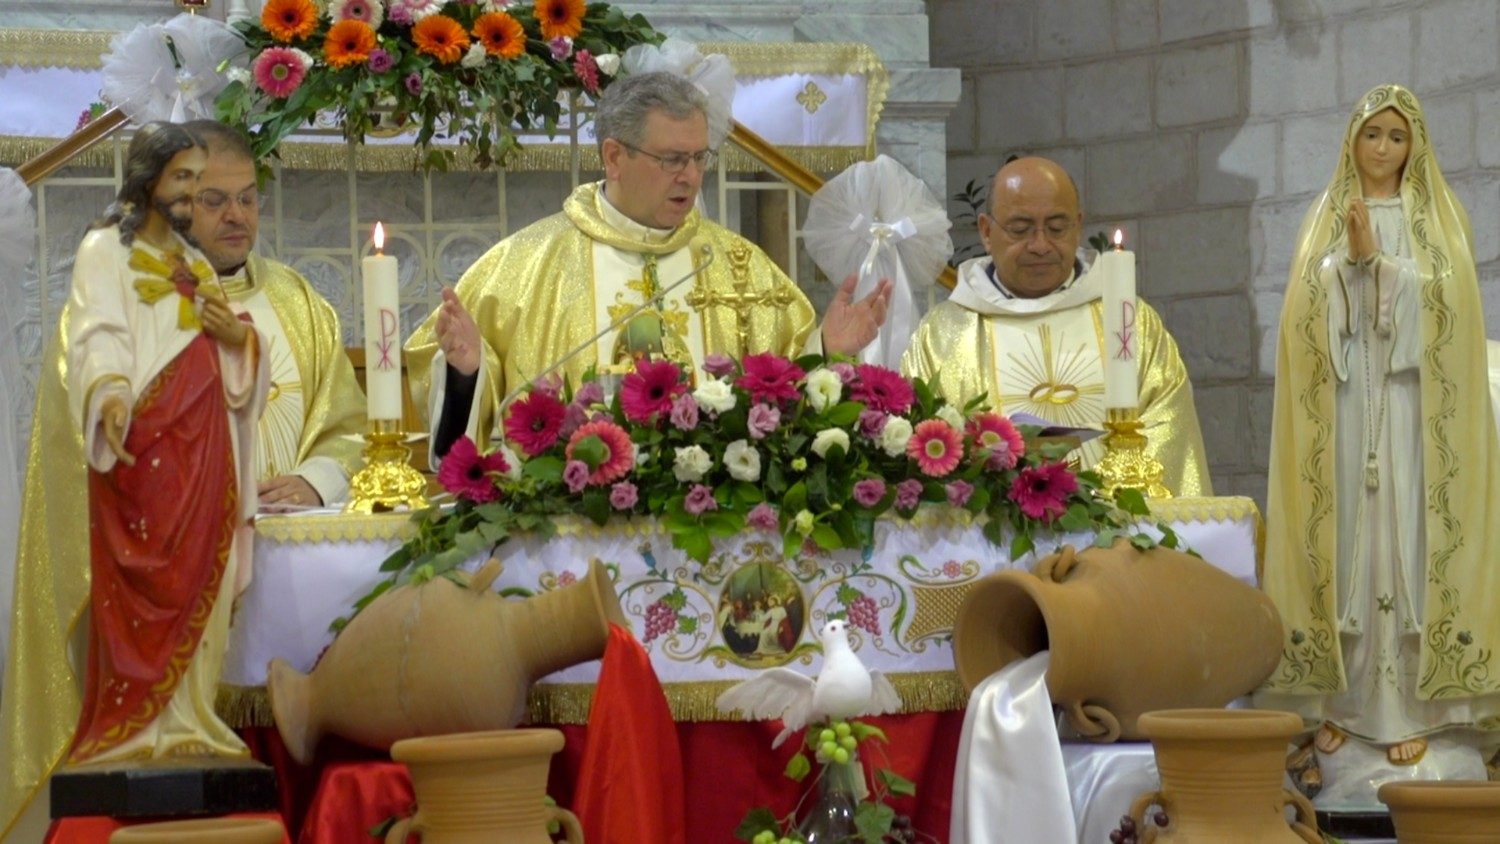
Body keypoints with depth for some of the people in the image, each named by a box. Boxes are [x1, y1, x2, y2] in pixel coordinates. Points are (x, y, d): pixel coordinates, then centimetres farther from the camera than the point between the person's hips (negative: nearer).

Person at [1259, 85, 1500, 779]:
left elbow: (1443, 300, -5)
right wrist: (1349, 257, -15)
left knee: (1407, 539, -6)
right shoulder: (1324, 219, 13)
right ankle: (1341, 698, 2)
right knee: (1340, 540, -2)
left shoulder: (1439, 219, 8)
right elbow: (1308, 309, 2)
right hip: (1340, 399, 2)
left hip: (1411, 402, -2)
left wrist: (1377, 258, -15)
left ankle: (1409, 707, -5)